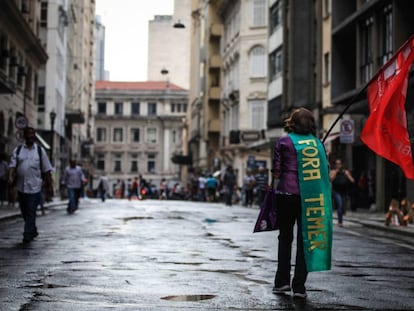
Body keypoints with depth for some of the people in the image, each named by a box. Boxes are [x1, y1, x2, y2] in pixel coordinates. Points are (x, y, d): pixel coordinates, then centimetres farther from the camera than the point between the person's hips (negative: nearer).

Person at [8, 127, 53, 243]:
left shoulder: (40, 151, 5)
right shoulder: (18, 150, 7)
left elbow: (46, 169, 7)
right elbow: (12, 164, -2)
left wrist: (49, 185, 6)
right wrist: (10, 176, -20)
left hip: (34, 187, -2)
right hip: (21, 186, 3)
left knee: (31, 212, -7)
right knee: (24, 212, 12)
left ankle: (28, 235, -3)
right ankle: (33, 231, 31)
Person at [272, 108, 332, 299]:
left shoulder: (283, 142, 0)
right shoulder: (317, 143, 7)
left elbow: (276, 172, -3)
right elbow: (324, 173, 5)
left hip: (287, 193, -1)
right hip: (311, 197, 2)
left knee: (285, 237, 12)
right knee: (304, 239, 6)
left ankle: (282, 281, 11)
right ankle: (299, 286, 5)